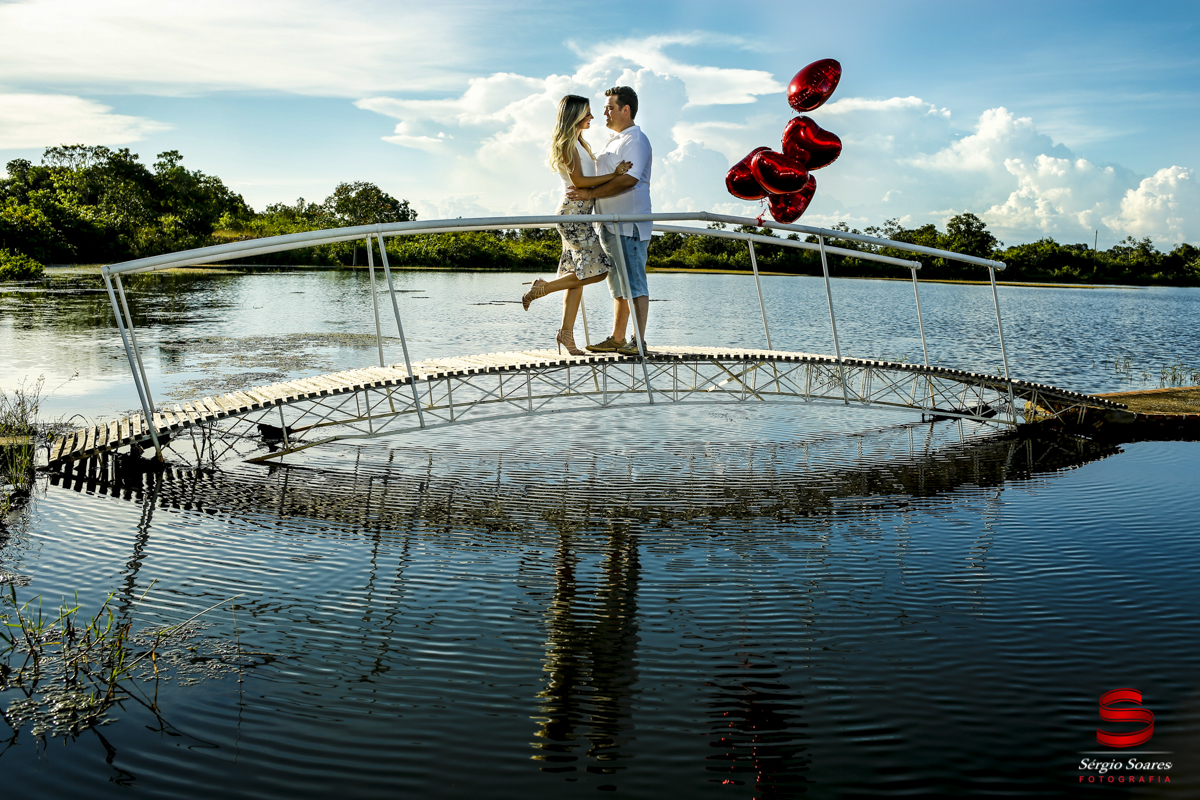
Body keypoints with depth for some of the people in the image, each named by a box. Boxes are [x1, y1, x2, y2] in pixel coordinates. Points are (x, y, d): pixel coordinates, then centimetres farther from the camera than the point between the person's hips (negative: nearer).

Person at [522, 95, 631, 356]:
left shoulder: (578, 142, 20)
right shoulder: (567, 144, -10)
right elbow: (579, 181, -18)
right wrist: (614, 175, -17)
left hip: (580, 215, 10)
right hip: (573, 213, -10)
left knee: (578, 275, 7)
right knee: (597, 268, -13)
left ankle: (566, 333, 9)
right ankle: (542, 288, -4)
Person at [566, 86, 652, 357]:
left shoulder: (636, 140, -8)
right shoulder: (613, 141, 23)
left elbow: (628, 179, -20)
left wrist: (590, 194, -19)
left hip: (629, 224, -10)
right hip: (610, 224, 10)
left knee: (634, 284, -10)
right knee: (618, 286, 13)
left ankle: (639, 341, -10)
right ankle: (617, 339, 19)